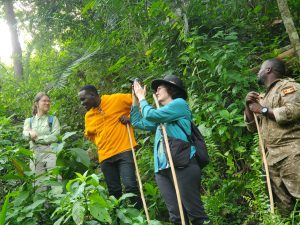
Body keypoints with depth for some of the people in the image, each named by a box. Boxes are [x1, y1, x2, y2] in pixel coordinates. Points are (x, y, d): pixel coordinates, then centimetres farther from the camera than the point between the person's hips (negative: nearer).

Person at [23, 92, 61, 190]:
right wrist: (30, 133, -26)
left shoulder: (53, 119, 10)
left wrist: (37, 138, -4)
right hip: (35, 156, 2)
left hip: (51, 154, -2)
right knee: (38, 184, 1)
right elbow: (25, 134, -3)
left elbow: (55, 137, -4)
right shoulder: (29, 121, 15)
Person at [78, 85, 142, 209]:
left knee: (130, 185, -14)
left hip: (124, 150, -5)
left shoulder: (116, 99, -4)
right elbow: (90, 134, 28)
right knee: (114, 191, 8)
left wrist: (130, 117, -9)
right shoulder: (88, 116, 13)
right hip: (105, 156, 6)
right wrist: (101, 143, 13)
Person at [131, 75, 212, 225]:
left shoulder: (180, 103, 3)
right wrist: (135, 98, 26)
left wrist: (142, 97, 9)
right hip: (162, 169, 7)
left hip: (182, 166, -7)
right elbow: (137, 122, 32)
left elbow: (150, 114, -8)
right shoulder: (161, 118, 24)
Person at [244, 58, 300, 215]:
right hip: (272, 158, 8)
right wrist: (248, 106, 10)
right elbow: (252, 127, 25)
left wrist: (263, 110, -7)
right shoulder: (263, 97, 25)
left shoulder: (287, 86, 1)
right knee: (282, 206, 7)